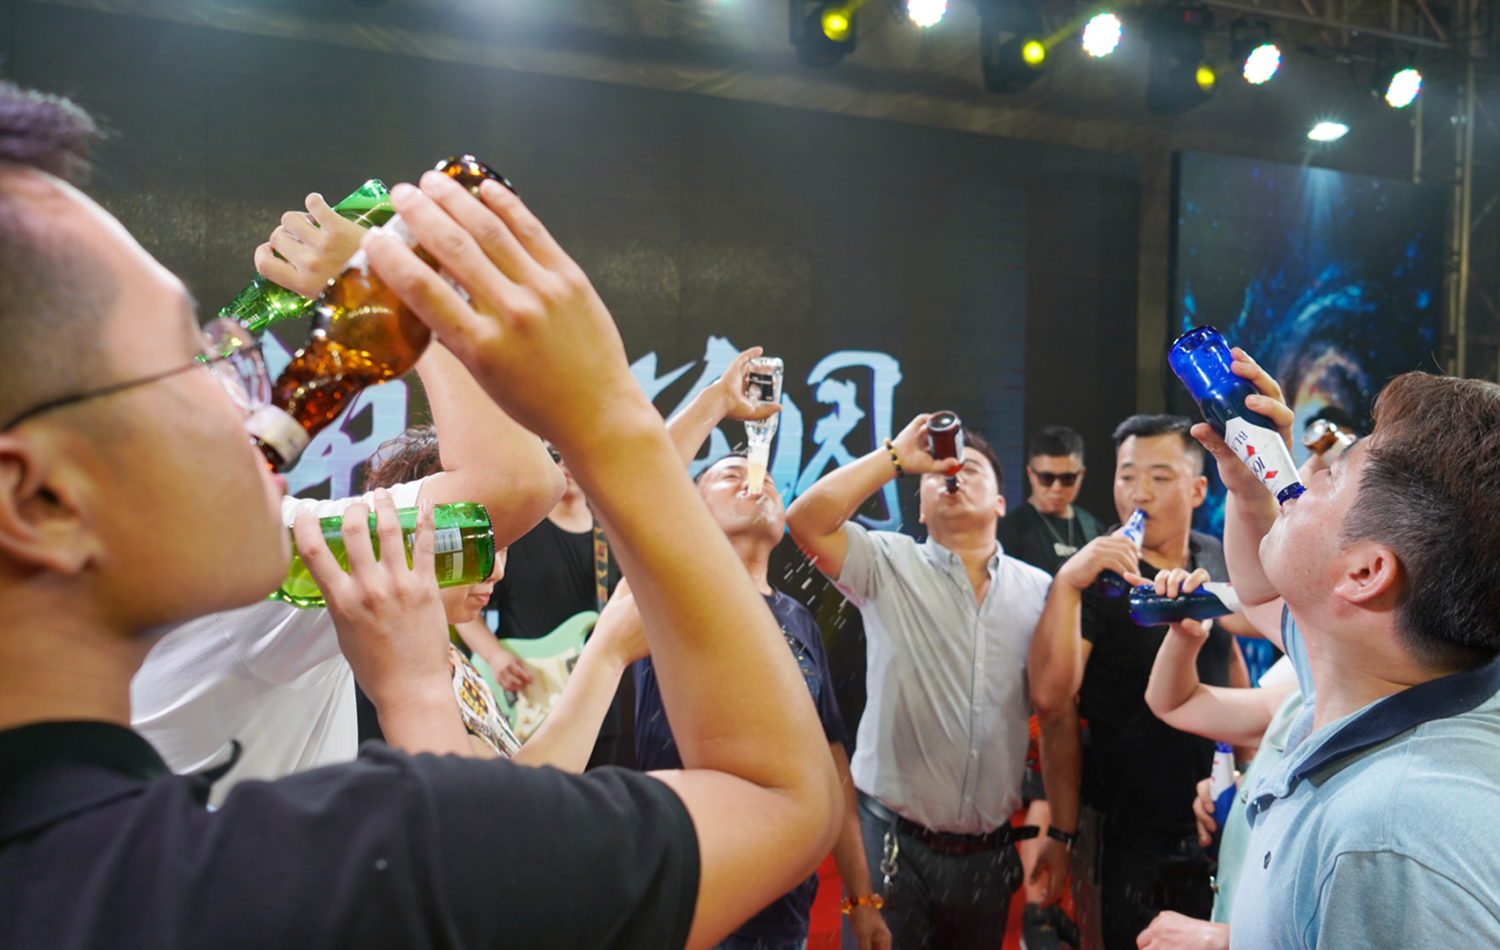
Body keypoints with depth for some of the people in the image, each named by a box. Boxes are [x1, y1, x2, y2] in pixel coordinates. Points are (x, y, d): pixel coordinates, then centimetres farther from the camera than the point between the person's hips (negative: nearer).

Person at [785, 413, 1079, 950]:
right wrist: (898, 456, -15)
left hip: (989, 852, 3)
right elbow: (807, 521, -19)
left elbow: (1051, 698, -4)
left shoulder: (1038, 589, 3)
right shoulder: (890, 565, -3)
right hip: (893, 842, -3)